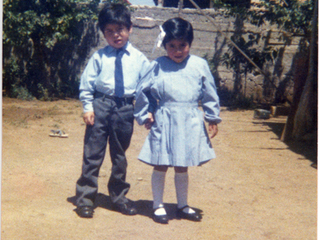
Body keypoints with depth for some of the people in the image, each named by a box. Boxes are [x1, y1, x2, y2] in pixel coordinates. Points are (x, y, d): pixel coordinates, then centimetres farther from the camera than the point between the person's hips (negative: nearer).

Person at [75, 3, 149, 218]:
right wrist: (88, 107, -5)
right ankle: (85, 198, 14)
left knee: (120, 156, 15)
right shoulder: (99, 57, 0)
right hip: (100, 106, -1)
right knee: (93, 154, 2)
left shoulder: (139, 59, 2)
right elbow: (87, 83, 2)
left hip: (125, 109, 1)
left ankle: (119, 196, 32)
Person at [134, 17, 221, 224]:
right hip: (164, 122, -1)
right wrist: (146, 114, 3)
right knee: (160, 166, 8)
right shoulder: (157, 66, -5)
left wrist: (213, 118, 7)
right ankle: (158, 205, 24)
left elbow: (210, 94, 6)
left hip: (190, 123, 2)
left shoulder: (199, 65, -1)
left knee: (182, 167, 15)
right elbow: (143, 91, 4)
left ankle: (183, 206, 31)